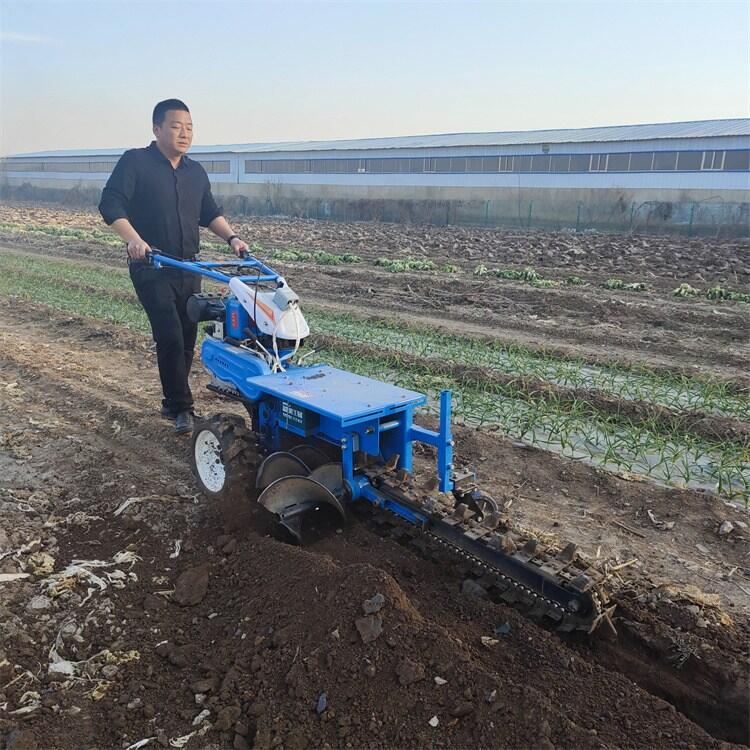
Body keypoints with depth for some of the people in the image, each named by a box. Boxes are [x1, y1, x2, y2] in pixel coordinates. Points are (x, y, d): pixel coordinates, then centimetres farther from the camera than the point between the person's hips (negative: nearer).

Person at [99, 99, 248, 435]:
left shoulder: (196, 172, 14)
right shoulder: (135, 162, -4)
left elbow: (209, 213, 19)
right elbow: (110, 204, -12)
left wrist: (232, 237, 1)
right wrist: (134, 239, -28)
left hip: (188, 267, 6)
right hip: (151, 266, -6)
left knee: (187, 336, 7)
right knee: (170, 336, -14)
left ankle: (172, 402, 22)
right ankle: (181, 408, -3)